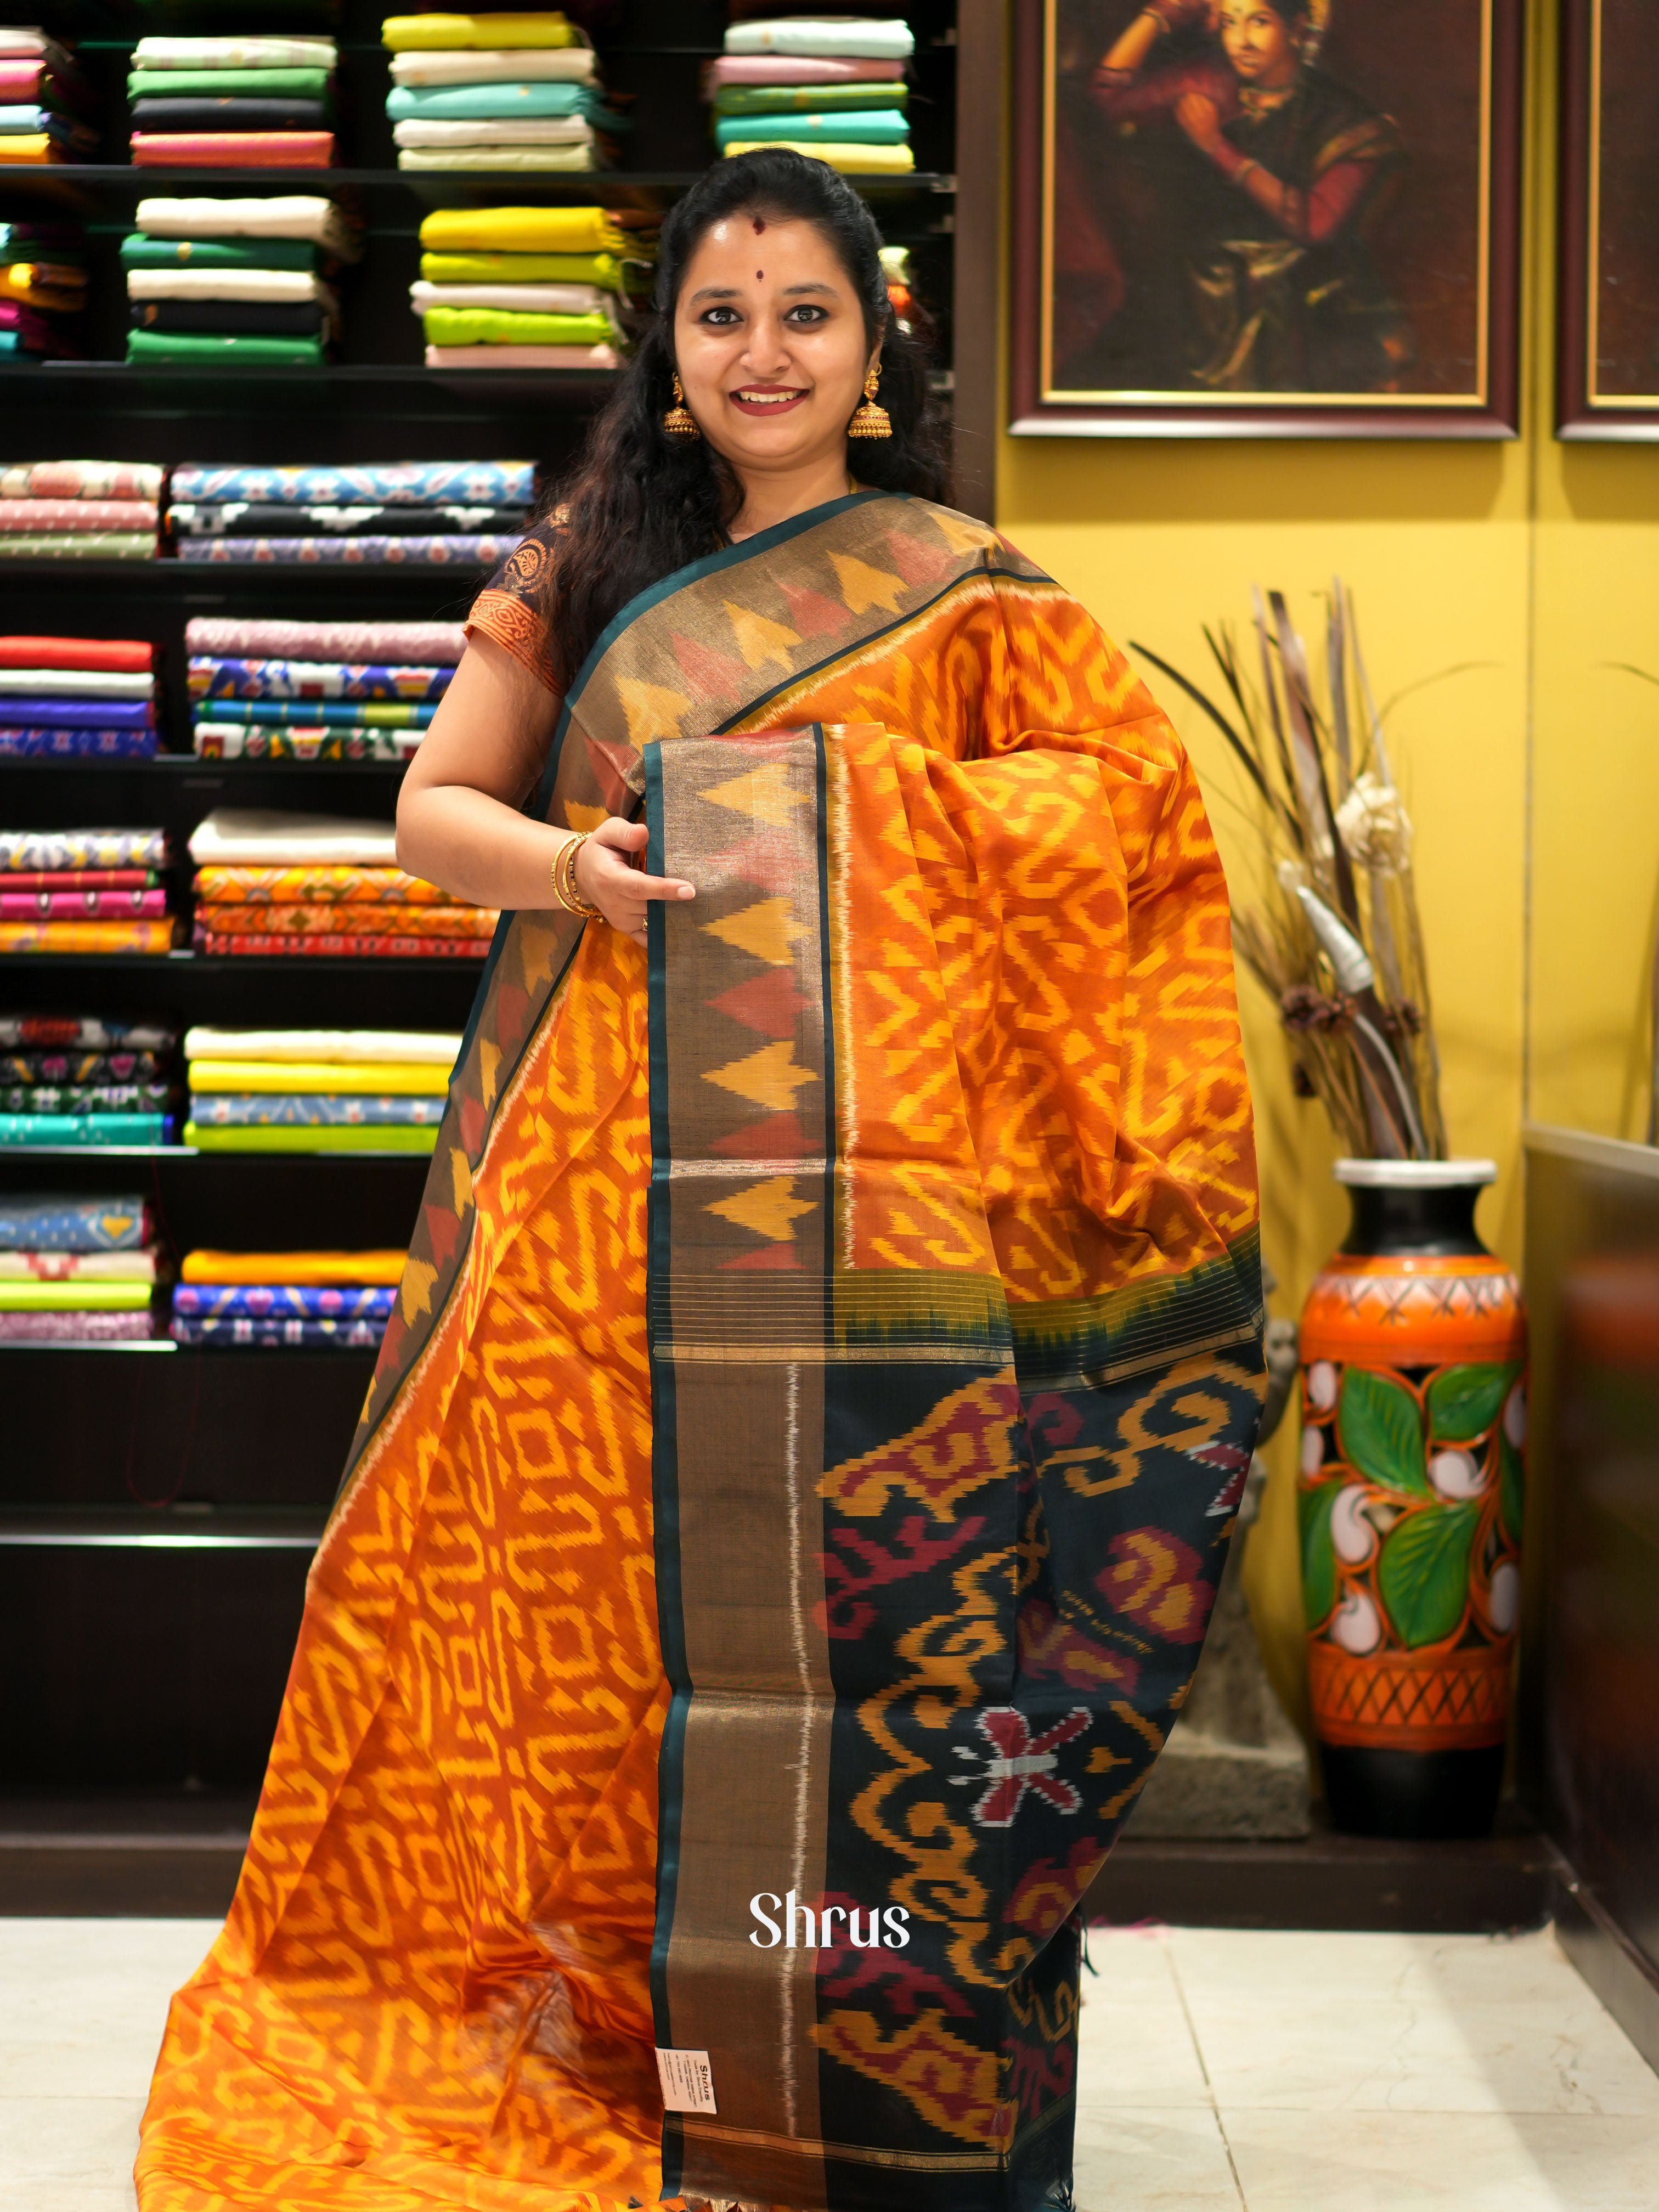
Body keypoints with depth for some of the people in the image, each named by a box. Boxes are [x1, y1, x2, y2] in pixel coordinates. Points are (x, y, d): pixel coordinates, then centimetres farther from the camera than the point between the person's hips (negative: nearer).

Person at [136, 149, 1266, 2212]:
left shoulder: (960, 589, 7)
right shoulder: (585, 570, 14)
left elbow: (1139, 783, 4)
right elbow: (433, 801, 14)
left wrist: (885, 810, -10)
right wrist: (570, 864, -7)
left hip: (865, 1186, -2)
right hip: (612, 1171, 2)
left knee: (862, 1582, -4)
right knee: (615, 1569, 1)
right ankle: (608, 2030, 13)